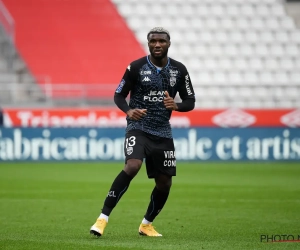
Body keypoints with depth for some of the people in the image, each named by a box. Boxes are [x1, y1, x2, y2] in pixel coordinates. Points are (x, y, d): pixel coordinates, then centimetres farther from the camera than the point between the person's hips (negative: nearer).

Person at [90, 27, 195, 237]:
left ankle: (147, 224, 28)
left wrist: (176, 106, -16)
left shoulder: (179, 70, 2)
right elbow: (119, 95, 1)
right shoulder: (136, 67, -6)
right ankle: (103, 218, -24)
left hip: (163, 132, 4)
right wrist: (128, 111, -20)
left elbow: (190, 102, 7)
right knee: (132, 166, -29)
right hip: (138, 127, -4)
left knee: (165, 182, 5)